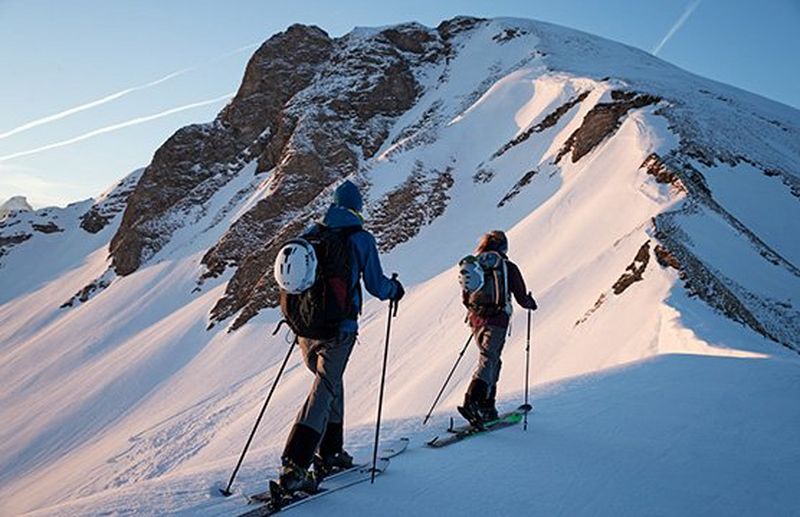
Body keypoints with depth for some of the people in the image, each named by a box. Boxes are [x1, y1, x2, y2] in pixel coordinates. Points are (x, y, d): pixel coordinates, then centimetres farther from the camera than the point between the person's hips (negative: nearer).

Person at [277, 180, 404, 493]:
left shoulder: (311, 233, 7)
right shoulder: (361, 239, -5)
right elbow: (376, 286, -3)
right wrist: (394, 289, 18)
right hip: (339, 327, -5)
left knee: (330, 383, 22)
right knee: (324, 390, -2)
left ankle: (330, 452, 28)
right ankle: (294, 466, -11)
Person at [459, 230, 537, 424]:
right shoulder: (508, 267, -2)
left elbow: (465, 298, 15)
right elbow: (522, 298, 2)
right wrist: (531, 303, 23)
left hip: (476, 319, 5)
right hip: (497, 320, -5)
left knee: (491, 359, 18)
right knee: (488, 360, -10)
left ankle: (488, 407, 17)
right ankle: (471, 402, -29)